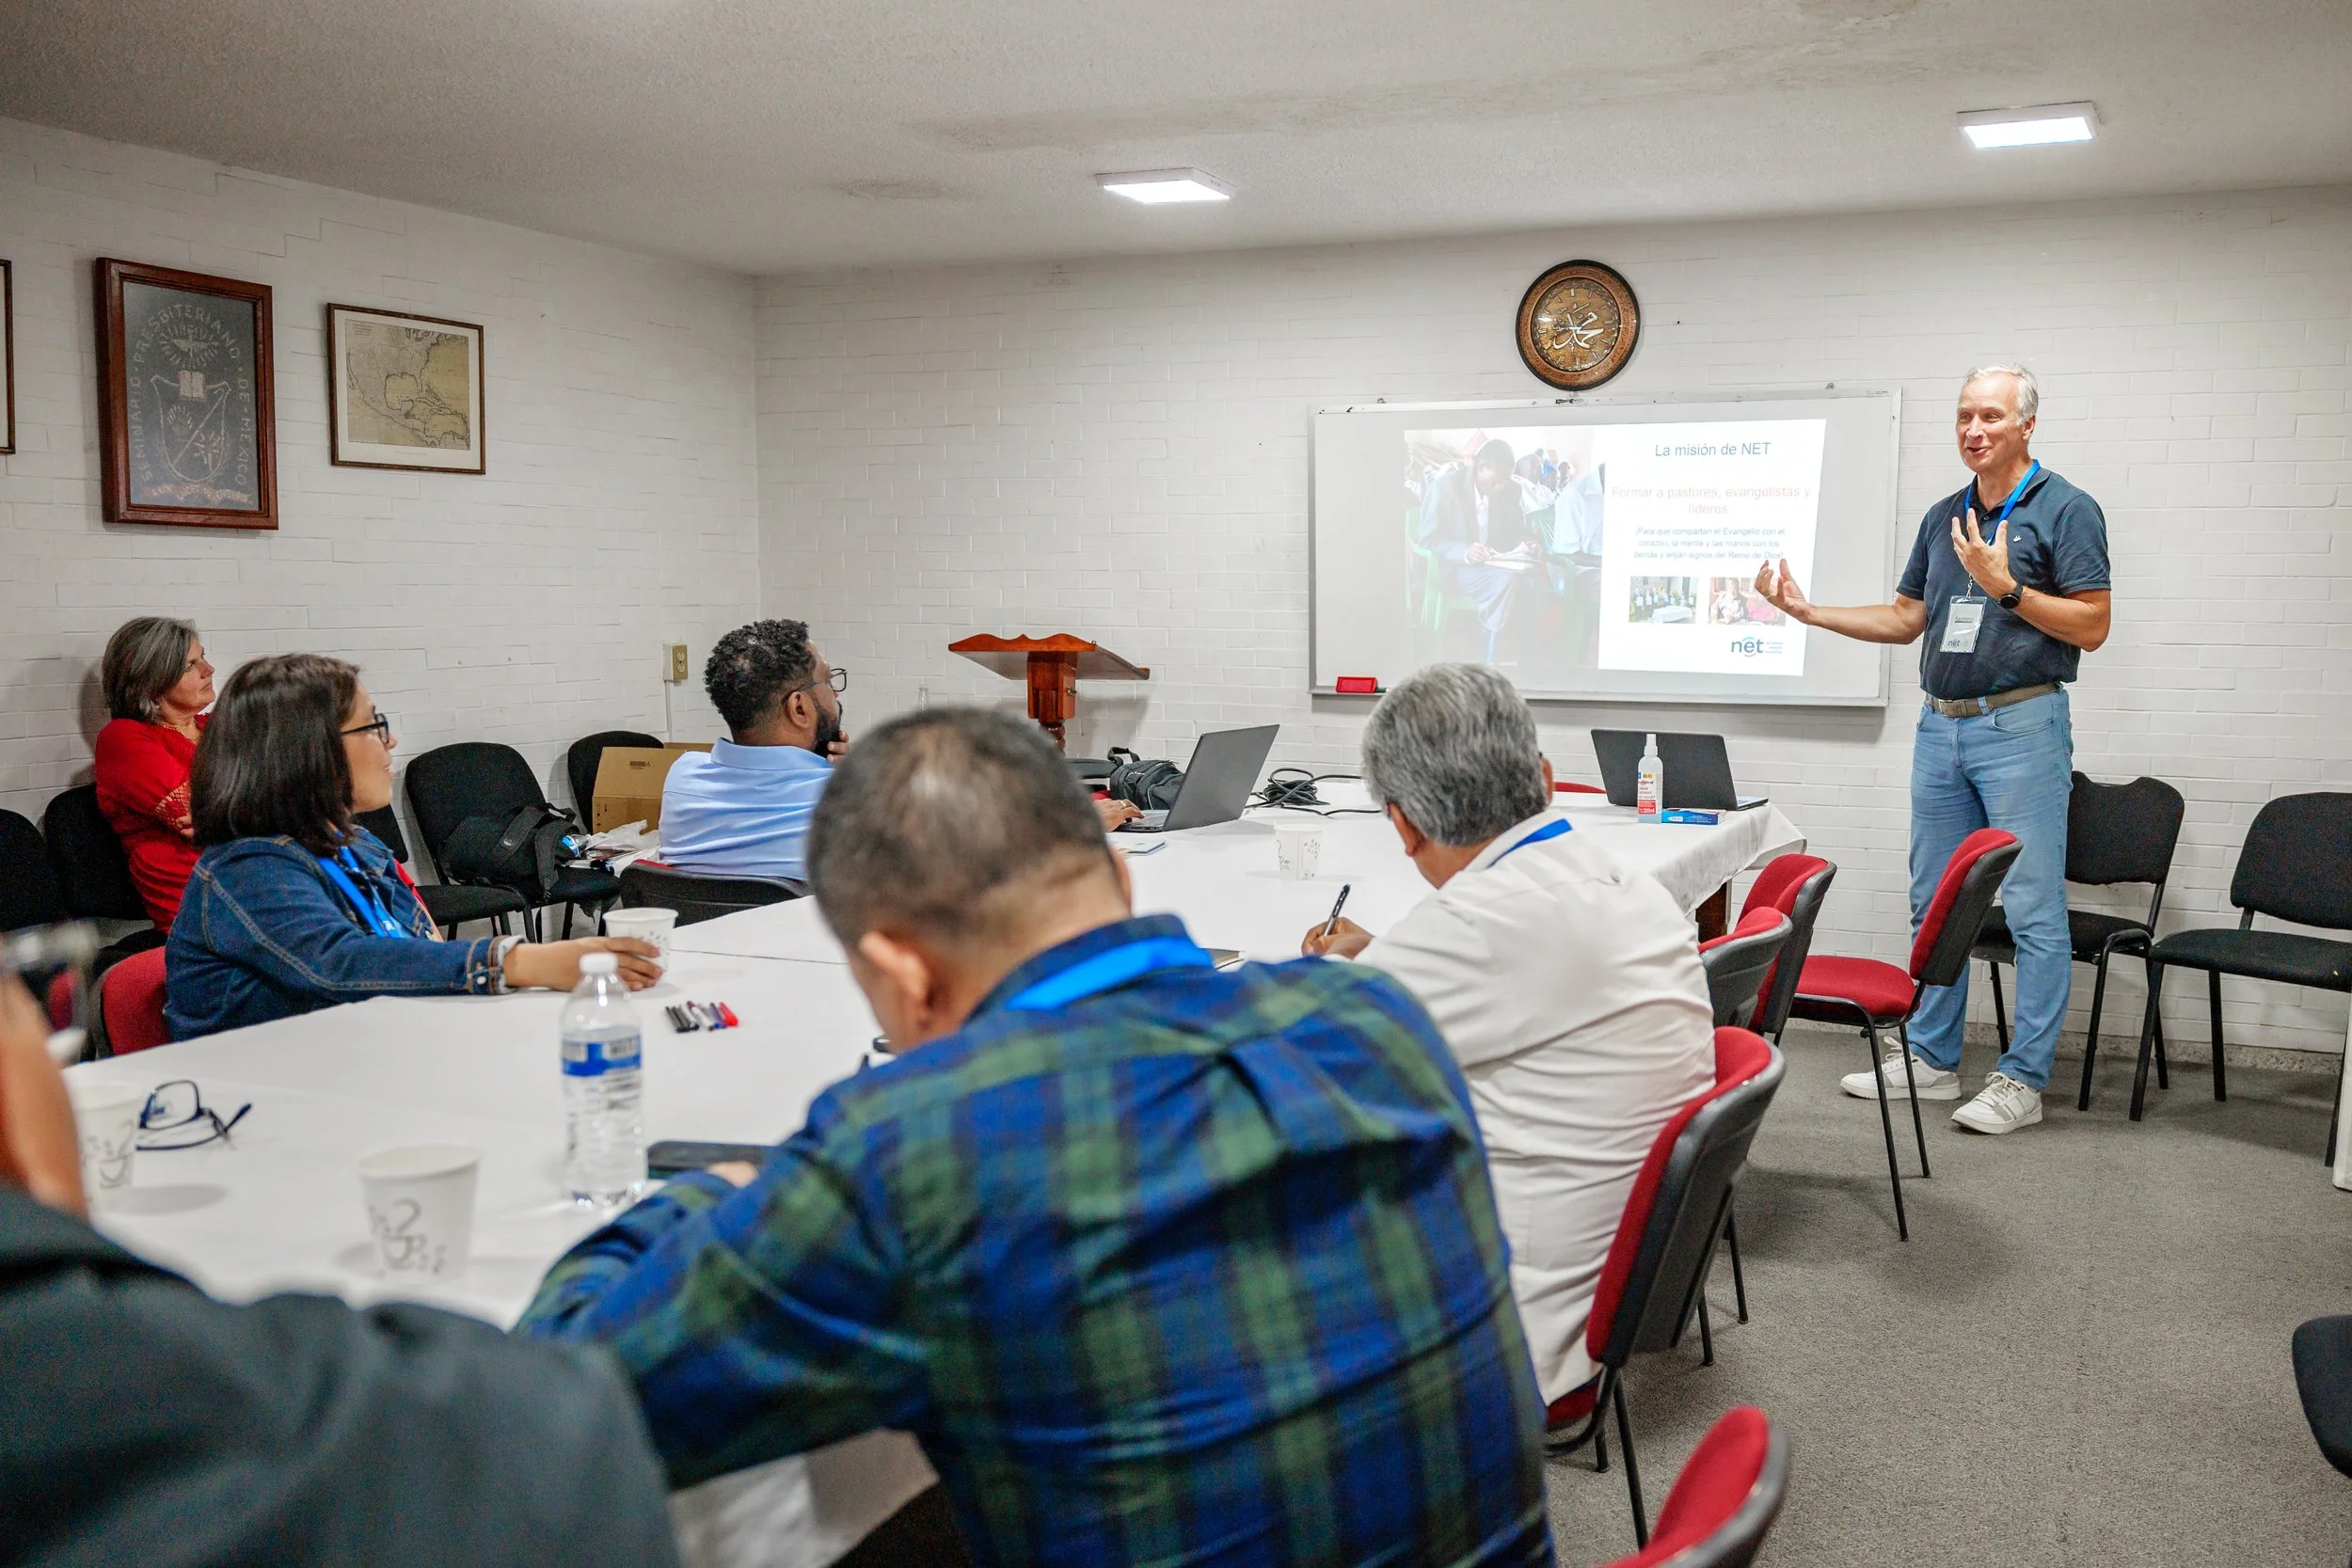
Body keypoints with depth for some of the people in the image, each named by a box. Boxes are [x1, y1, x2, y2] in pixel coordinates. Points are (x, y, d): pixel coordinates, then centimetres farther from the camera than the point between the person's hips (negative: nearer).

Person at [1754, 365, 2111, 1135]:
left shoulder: (2066, 510, -6)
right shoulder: (1943, 517, 14)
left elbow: (2092, 626, -11)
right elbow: (1905, 618, 19)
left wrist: (2005, 588, -20)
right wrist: (1809, 611, 10)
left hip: (2021, 726, -7)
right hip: (1941, 725, 7)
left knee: (2033, 910, -4)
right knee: (1934, 902, 12)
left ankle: (2023, 1078, 2)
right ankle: (1930, 1058, 22)